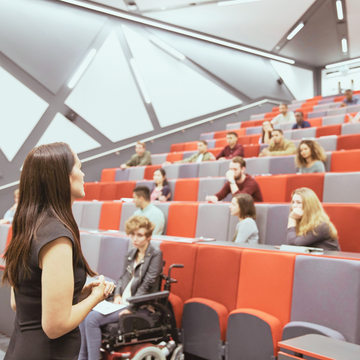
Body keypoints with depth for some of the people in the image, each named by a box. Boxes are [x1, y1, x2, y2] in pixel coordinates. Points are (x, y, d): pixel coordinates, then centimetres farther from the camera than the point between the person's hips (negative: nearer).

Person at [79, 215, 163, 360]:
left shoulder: (155, 254, -8)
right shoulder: (130, 254, 14)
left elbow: (147, 284, -14)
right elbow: (123, 278, 15)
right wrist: (117, 296, -4)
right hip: (123, 301, 8)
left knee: (92, 318, -21)